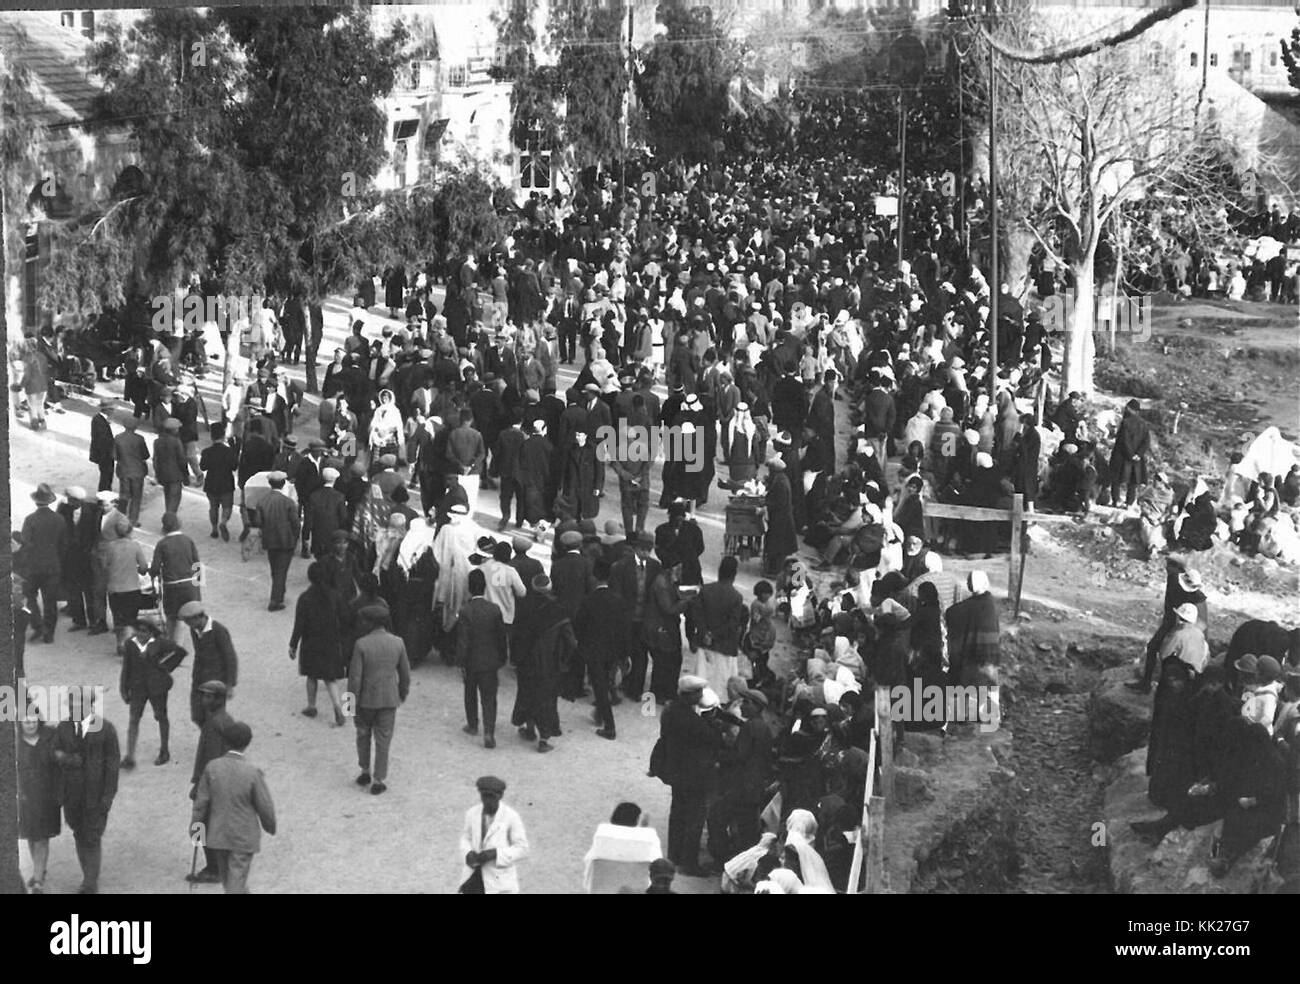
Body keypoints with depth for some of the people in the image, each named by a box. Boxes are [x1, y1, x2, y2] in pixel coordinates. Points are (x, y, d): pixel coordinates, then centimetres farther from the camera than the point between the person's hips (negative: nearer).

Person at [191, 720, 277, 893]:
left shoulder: (212, 767, -14)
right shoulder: (253, 773, -23)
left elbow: (201, 803, -7)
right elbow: (265, 806, -13)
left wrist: (195, 827, 8)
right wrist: (270, 826, 7)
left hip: (218, 833, 4)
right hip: (244, 837, -4)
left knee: (228, 875, 25)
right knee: (236, 881, 3)